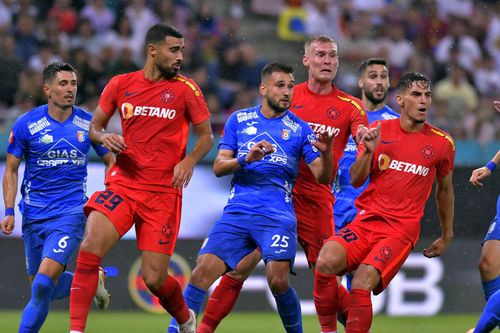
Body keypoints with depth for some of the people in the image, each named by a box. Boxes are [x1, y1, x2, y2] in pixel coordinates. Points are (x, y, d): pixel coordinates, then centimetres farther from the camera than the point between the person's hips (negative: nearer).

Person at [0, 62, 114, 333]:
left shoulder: (88, 124, 0)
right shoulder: (26, 124, -3)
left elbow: (109, 161, 14)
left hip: (71, 212, -2)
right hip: (34, 216, 2)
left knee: (44, 282, -19)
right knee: (39, 285, 9)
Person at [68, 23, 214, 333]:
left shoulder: (185, 89, 0)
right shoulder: (120, 84, 5)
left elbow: (206, 136, 6)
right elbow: (95, 126, 16)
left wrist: (189, 160, -13)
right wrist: (104, 137, -8)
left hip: (163, 192, -1)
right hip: (123, 183, 1)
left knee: (154, 278, -3)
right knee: (90, 247, -22)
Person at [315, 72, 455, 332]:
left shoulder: (441, 143, 4)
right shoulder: (378, 130, 6)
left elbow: (444, 190, 19)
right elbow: (355, 181, 5)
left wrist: (447, 236, 25)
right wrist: (368, 151, -13)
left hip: (401, 230, -2)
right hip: (366, 220, 2)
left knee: (361, 286, -25)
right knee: (327, 262, -25)